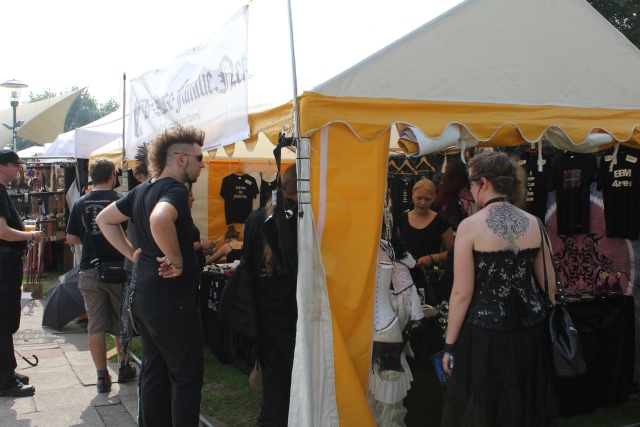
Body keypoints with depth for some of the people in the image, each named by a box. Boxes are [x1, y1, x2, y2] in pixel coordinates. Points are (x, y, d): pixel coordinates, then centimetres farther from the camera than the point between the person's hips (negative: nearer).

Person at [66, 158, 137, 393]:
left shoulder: (80, 204, -1)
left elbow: (71, 238, 3)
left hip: (89, 270, 1)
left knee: (96, 325, 5)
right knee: (120, 323, 16)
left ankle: (102, 377, 7)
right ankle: (123, 367, 28)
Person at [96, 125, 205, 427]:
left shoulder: (143, 190, 11)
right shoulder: (175, 190, -16)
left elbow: (104, 219, 22)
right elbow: (159, 220, -38)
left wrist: (133, 254, 14)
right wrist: (177, 260, -24)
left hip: (142, 294, 9)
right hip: (171, 297, -9)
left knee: (154, 369, 18)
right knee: (186, 376, 1)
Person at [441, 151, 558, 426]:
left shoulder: (470, 226, -12)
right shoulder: (533, 223, 0)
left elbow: (462, 293, -14)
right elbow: (549, 283, 7)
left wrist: (450, 345, -5)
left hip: (485, 332, -4)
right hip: (531, 330, 4)